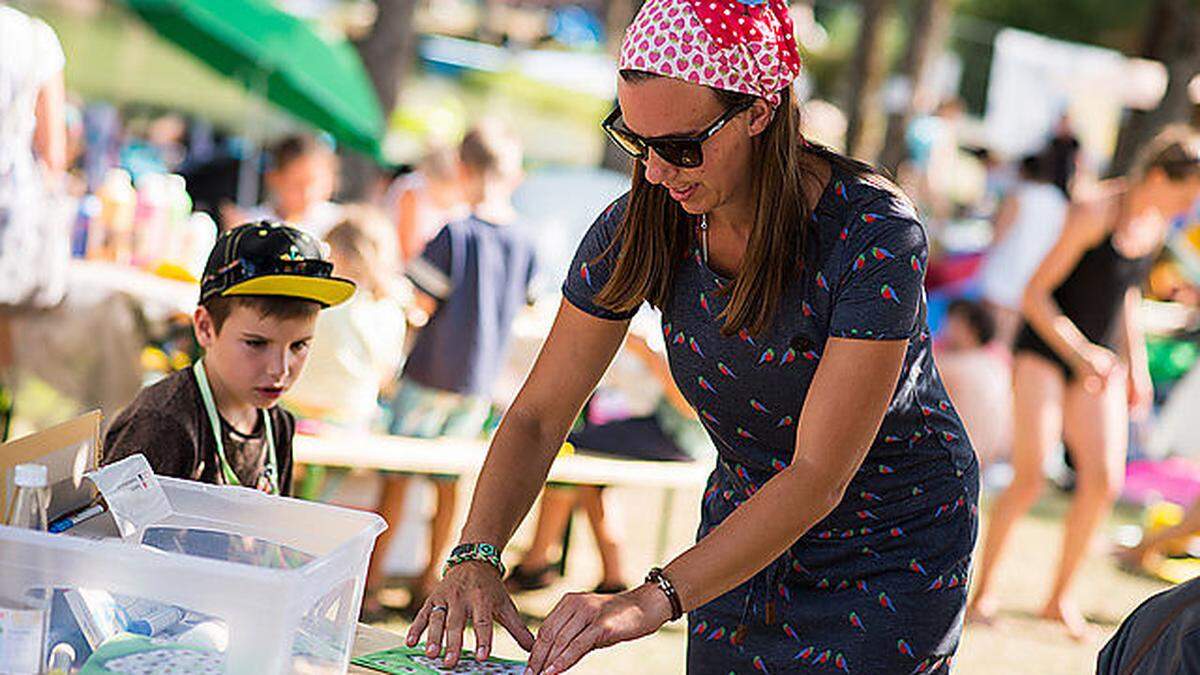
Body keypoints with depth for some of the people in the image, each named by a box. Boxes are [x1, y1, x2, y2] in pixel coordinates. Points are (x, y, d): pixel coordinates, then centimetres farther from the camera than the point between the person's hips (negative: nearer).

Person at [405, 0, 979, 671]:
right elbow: (538, 416, -8)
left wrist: (651, 601, -39)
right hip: (748, 541, 4)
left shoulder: (876, 235, -28)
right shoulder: (642, 225, -14)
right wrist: (477, 555, -26)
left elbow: (818, 476, -31)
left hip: (894, 552, -4)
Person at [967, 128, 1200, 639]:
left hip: (1099, 360, 7)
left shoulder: (1156, 223, 5)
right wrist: (1080, 353, -24)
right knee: (1029, 478, -14)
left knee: (1104, 480, -7)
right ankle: (982, 589, 4)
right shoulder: (1093, 214, -18)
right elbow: (1035, 294, -16)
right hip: (1045, 351, -7)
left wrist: (1136, 366, 16)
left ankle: (1061, 597, 7)